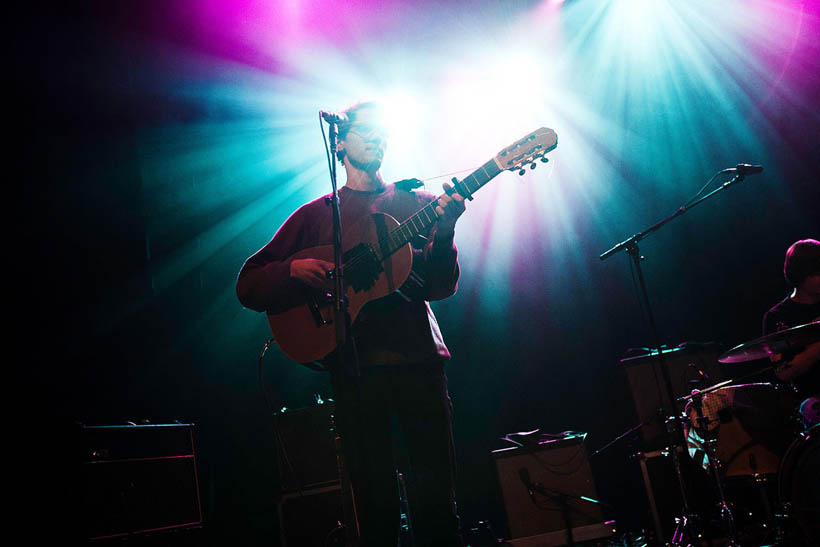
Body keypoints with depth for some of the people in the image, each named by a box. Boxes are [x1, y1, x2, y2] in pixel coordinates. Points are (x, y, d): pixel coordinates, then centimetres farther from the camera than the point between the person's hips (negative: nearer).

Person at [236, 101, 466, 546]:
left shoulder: (416, 203, 14)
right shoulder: (315, 215, 13)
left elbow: (441, 287, 2)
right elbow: (247, 286, 10)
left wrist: (444, 232, -16)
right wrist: (294, 269, -10)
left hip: (417, 359, 1)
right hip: (354, 366, 0)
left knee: (436, 502, -1)